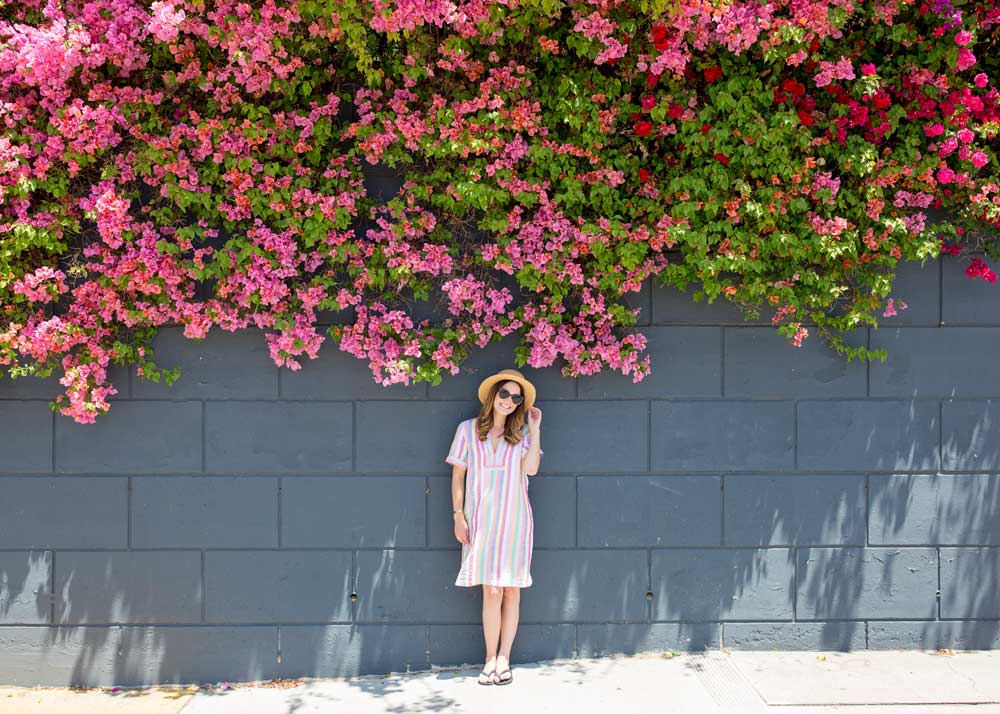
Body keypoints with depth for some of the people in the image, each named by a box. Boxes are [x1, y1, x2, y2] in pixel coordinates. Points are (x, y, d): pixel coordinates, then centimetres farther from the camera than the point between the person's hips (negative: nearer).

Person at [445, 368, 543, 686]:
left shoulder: (522, 431, 9)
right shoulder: (468, 429, 6)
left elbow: (531, 468, -7)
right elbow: (458, 474, 7)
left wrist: (535, 429, -5)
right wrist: (458, 515, 0)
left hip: (514, 519, 2)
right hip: (481, 518, -2)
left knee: (511, 589, 3)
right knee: (492, 590, -9)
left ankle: (504, 659, 12)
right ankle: (491, 659, 1)